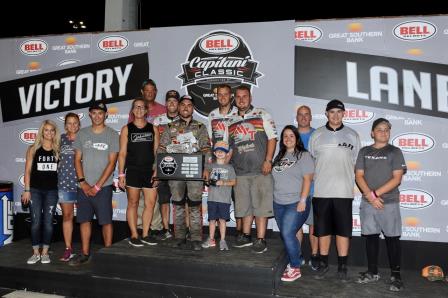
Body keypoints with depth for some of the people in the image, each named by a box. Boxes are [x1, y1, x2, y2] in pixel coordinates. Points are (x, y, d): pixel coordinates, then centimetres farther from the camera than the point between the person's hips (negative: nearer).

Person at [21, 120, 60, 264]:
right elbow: (27, 171, 1)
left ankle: (45, 252, 16)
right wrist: (27, 190, -4)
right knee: (36, 222, 1)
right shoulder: (33, 149, 1)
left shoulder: (58, 150, 3)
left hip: (52, 190, 1)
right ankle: (36, 253, 14)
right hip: (35, 190, -1)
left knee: (48, 222, 4)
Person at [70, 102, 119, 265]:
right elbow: (77, 160, 8)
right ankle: (85, 254, 21)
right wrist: (83, 182, -3)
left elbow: (111, 163, -7)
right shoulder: (82, 134, 8)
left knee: (106, 221, 0)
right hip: (84, 186, 4)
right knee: (84, 220, 9)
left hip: (103, 186, -4)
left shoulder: (112, 135, -3)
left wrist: (97, 186, -10)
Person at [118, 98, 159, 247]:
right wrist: (121, 174, -4)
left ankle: (145, 234, 15)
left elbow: (156, 152, 7)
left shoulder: (153, 129, 9)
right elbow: (122, 153, 2)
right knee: (133, 203, 3)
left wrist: (156, 171, -2)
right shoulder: (127, 129, 5)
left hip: (150, 172, 2)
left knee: (150, 204, 2)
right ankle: (134, 235, 12)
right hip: (132, 171, -2)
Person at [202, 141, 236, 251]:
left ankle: (223, 241, 10)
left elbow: (234, 182, 2)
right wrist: (210, 182, -8)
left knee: (222, 219, 0)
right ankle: (211, 239, 20)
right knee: (212, 219, 8)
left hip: (224, 199, -2)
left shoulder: (229, 167, 4)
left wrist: (223, 183, -13)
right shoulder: (211, 166, 10)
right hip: (212, 197, 2)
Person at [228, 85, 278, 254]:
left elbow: (272, 138, -2)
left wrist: (268, 160, -12)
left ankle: (261, 240, 5)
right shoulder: (232, 122, 15)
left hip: (260, 170, -4)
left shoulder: (262, 115, 4)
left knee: (261, 205, -2)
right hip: (240, 171, 4)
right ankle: (246, 236, 25)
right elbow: (229, 147, 19)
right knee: (244, 206, 12)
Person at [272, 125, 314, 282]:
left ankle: (295, 268, -1)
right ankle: (294, 261, 26)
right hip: (279, 203, 6)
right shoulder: (279, 156, 15)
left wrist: (303, 200, -17)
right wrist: (275, 198, 14)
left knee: (288, 234, -15)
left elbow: (307, 179, -10)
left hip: (296, 203, -6)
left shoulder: (304, 155, -3)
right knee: (286, 235, 10)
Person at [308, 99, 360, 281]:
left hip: (343, 192, 0)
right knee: (323, 230, 9)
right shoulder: (316, 135, 7)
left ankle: (342, 266, 17)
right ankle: (324, 263, 23)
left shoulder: (352, 136, 7)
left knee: (343, 230, 4)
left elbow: (357, 164, 9)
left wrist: (352, 184, 1)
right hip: (321, 191, 1)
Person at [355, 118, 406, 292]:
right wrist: (370, 196, -11)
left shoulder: (395, 152, 1)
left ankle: (395, 275, 13)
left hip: (389, 203, -2)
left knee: (392, 239, 2)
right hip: (367, 203, 3)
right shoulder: (364, 151, 8)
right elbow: (359, 176, 2)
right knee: (371, 237, 9)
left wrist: (376, 193, -13)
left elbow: (397, 179, -7)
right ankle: (372, 272, 21)